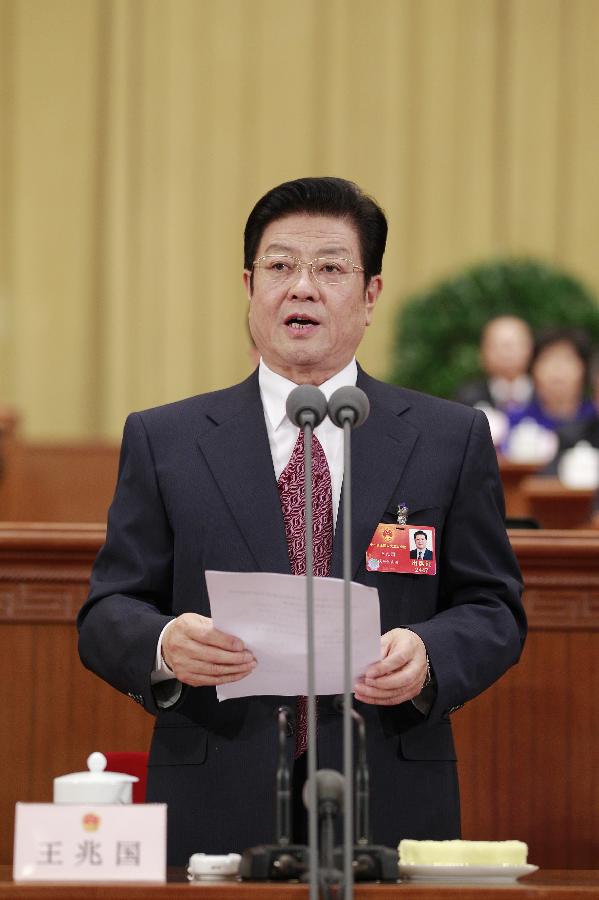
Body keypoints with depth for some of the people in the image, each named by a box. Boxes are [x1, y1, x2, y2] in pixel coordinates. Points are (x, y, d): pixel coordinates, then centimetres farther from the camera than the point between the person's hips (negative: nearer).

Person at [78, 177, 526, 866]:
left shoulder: (450, 439, 10)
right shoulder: (163, 441, 9)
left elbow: (493, 610, 7)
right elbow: (106, 615, 6)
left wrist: (427, 656, -14)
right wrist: (165, 646, -17)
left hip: (390, 811, 0)